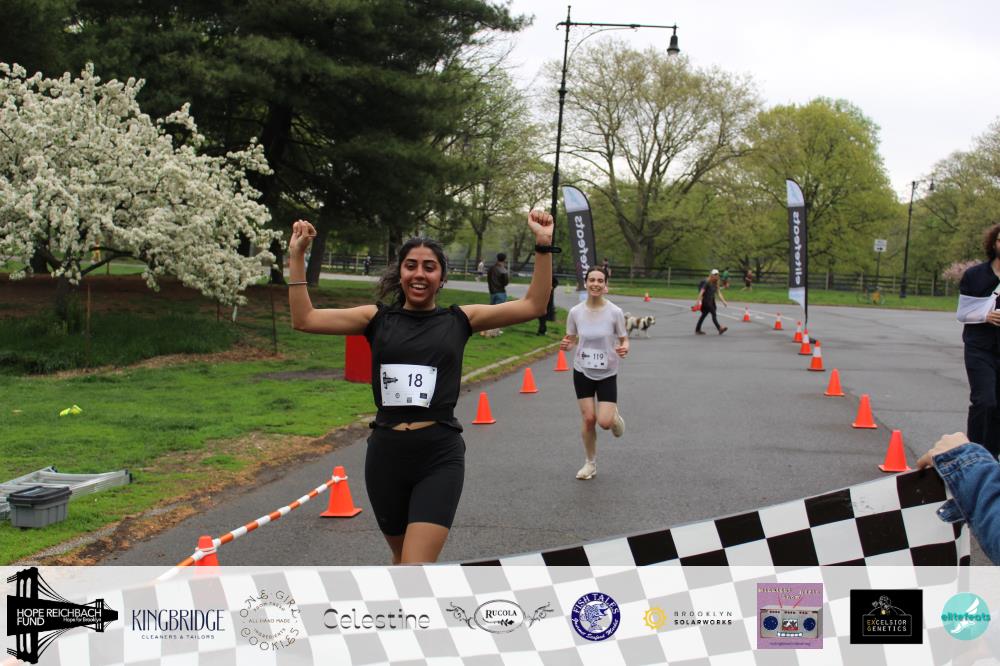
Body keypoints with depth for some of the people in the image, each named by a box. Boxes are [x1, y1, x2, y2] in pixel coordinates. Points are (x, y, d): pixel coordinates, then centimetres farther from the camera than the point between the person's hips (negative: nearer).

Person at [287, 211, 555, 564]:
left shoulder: (460, 320, 4)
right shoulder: (378, 318, 7)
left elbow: (532, 306, 2)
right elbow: (304, 319, 6)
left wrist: (543, 246, -6)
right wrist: (297, 256, 1)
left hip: (439, 456, -3)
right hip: (386, 453, 3)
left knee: (416, 568, -13)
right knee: (402, 556, 19)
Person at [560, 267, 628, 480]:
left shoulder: (615, 312, -12)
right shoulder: (576, 312, -6)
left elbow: (624, 339, -2)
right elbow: (571, 339, 6)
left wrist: (624, 349, -25)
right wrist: (566, 345, -17)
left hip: (607, 374, -2)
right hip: (582, 372, 2)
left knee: (605, 422, -12)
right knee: (589, 419, 0)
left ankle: (615, 415, 27)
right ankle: (590, 463, 22)